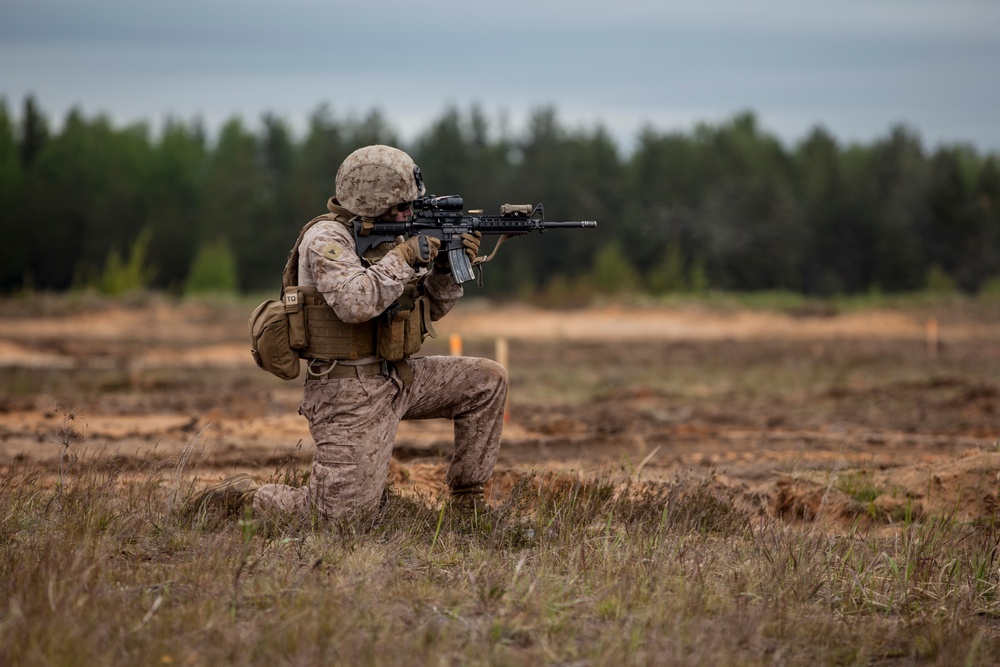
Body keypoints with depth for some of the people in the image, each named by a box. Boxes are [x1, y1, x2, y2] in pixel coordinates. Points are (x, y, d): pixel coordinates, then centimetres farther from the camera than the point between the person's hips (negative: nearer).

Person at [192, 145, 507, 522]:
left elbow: (430, 308, 17)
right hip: (351, 394, -9)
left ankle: (467, 500, 13)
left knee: (488, 380, 5)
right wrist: (404, 256, -22)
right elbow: (355, 303, -32)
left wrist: (448, 267, -1)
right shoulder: (327, 238, -15)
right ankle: (244, 497, 9)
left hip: (398, 378, 9)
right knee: (342, 516, -14)